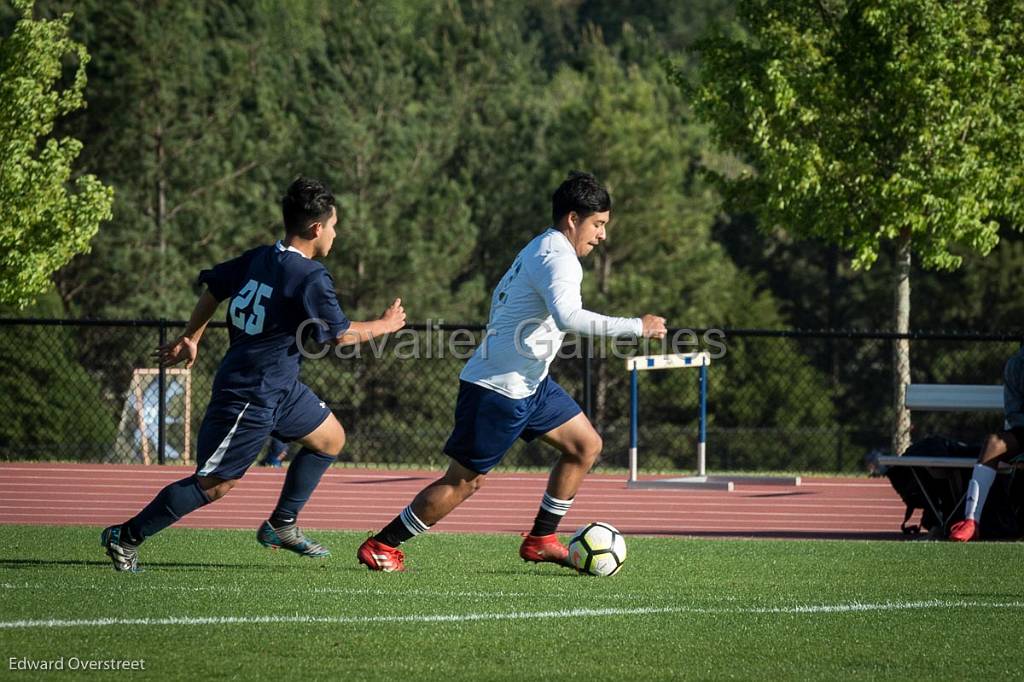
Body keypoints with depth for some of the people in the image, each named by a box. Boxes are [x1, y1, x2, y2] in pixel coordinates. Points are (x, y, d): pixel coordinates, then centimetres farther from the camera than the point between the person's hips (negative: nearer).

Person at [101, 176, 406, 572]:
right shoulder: (310, 278, -21)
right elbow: (341, 334, -12)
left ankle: (281, 525, 24)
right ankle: (126, 537, 1)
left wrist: (191, 338, 23)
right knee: (214, 484, -5)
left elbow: (214, 288, 14)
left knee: (330, 439, 18)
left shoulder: (259, 258, 4)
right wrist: (385, 325, 5)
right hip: (250, 397, -10)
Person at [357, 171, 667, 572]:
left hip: (528, 383, 11)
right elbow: (566, 316, -35)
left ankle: (540, 540, 14)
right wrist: (635, 327, -30)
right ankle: (380, 546, 4)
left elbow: (499, 296, 24)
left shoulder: (540, 249, 14)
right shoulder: (559, 257, -18)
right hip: (499, 388, -11)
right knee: (465, 480, -5)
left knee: (585, 446, 11)